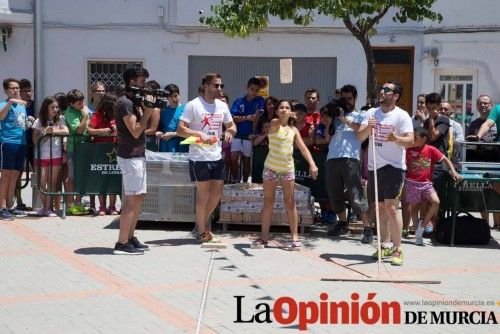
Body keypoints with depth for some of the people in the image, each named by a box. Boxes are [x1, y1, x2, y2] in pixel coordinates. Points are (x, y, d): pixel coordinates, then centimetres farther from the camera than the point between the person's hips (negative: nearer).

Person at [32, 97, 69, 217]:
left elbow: (66, 131, -11)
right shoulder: (39, 122, 2)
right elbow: (34, 139, -1)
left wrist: (53, 131, -21)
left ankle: (48, 208, 6)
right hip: (42, 156, -1)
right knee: (42, 183, -1)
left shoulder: (60, 120, 6)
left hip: (56, 156, 1)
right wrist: (45, 132, -15)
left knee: (52, 183, 1)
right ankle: (44, 206, 16)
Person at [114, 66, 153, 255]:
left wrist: (149, 109, 3)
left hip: (138, 155, 10)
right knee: (132, 200, -10)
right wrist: (147, 112, -13)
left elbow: (147, 127, 15)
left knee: (138, 197, 12)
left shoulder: (135, 101, 16)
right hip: (130, 156, -10)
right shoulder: (125, 103, -13)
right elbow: (135, 131, -19)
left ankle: (130, 238, 18)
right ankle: (122, 244, -8)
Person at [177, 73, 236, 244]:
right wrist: (200, 134, -28)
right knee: (203, 194, 2)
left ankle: (201, 223, 31)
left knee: (217, 193, 10)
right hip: (199, 157, -6)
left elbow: (231, 125, 21)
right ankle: (202, 231, 15)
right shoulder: (193, 105, -10)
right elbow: (180, 130, -14)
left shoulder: (222, 106, 9)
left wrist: (230, 131, -3)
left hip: (217, 157, 6)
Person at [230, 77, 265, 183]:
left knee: (246, 160, 4)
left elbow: (257, 117, -4)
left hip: (249, 136, 0)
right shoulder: (239, 101, 4)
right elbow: (233, 118, -5)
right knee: (234, 157, -11)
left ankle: (245, 182, 15)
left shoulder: (260, 101, 3)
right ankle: (235, 180, 3)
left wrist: (253, 133, -10)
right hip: (237, 135, 0)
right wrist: (247, 118, -18)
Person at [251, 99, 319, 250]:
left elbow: (303, 148, 1)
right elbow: (277, 121, -29)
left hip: (287, 168, 2)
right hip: (271, 168, -2)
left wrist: (312, 164, -14)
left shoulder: (293, 130, 6)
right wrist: (288, 116, -48)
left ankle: (295, 237, 3)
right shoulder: (274, 124, -4)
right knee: (268, 202, 3)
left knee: (290, 203, 1)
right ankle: (264, 236, 10)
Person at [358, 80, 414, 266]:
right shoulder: (371, 113, 9)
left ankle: (397, 249, -8)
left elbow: (410, 140, -15)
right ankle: (385, 246, 23)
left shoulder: (402, 116, -6)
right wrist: (368, 127, -19)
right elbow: (360, 137, 1)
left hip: (394, 167, -5)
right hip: (374, 167, 5)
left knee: (391, 207, -13)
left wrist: (396, 138, -35)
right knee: (380, 207, 12)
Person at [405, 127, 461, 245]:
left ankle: (422, 225, -1)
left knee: (436, 202, -19)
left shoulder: (431, 150, -4)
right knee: (413, 206, 5)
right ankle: (418, 235, 15)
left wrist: (453, 171, -10)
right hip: (412, 182, 0)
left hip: (426, 183, 0)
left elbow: (445, 159, 0)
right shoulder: (409, 150, -4)